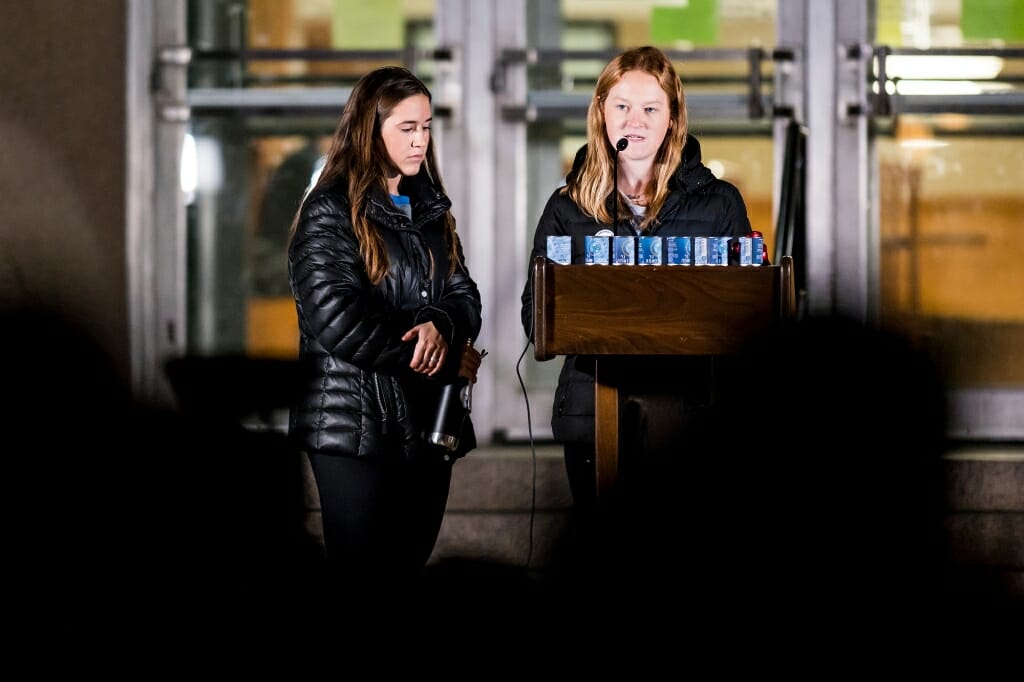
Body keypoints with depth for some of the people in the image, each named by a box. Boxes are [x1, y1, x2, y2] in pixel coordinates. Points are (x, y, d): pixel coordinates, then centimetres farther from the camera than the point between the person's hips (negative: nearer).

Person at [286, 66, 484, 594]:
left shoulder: (428, 208, 15)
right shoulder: (330, 214, -8)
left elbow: (464, 295, 10)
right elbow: (339, 324, -19)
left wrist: (441, 328, -16)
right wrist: (447, 361, -13)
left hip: (425, 422, 6)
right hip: (355, 429, -6)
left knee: (408, 570, 7)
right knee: (361, 577, -4)